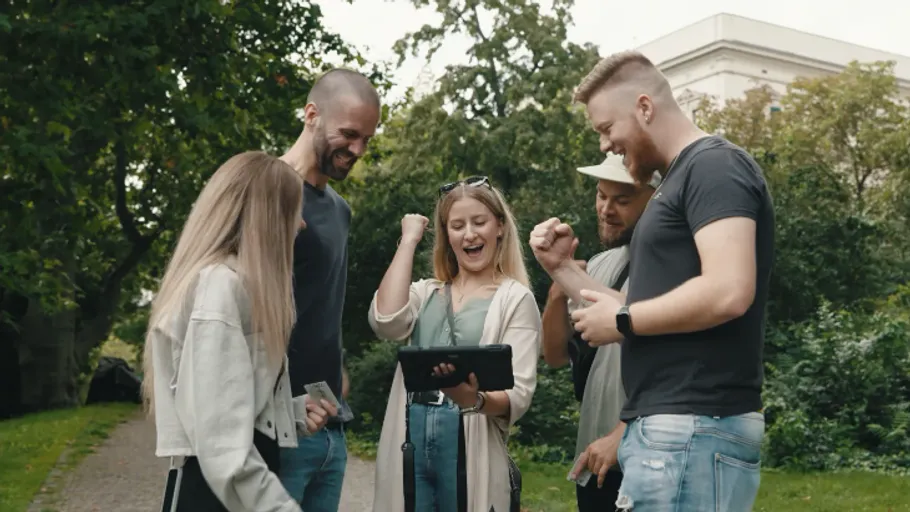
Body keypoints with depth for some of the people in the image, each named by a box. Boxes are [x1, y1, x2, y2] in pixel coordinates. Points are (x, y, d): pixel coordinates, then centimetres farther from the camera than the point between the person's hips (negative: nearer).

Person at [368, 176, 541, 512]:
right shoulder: (426, 292, 14)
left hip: (470, 444, -3)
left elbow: (519, 394, -8)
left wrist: (475, 399, -30)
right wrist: (409, 240, 1)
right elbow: (385, 321, -9)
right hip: (409, 441, 3)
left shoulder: (515, 298, 1)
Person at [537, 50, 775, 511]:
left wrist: (622, 319, -12)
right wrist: (563, 267, 13)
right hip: (667, 425, 10)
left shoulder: (713, 165, -10)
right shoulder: (679, 180, 20)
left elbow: (728, 292, -25)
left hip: (693, 429, -10)